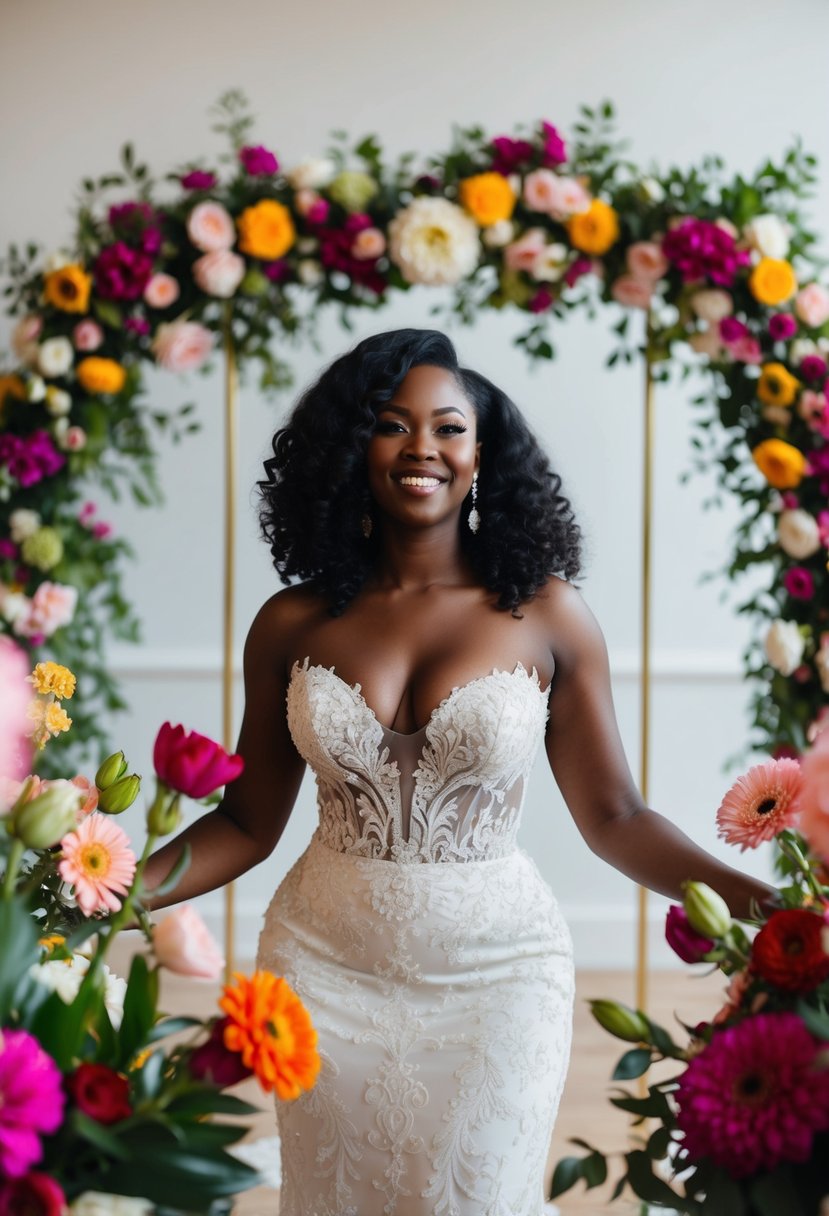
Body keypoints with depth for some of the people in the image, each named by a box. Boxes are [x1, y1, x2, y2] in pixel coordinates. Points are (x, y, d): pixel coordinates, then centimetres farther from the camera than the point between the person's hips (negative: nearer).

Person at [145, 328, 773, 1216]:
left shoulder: (545, 616, -5)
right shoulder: (294, 625, -1)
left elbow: (612, 817, -4)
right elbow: (248, 823, 3)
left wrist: (748, 895, -18)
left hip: (495, 972, -1)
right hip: (328, 967, 2)